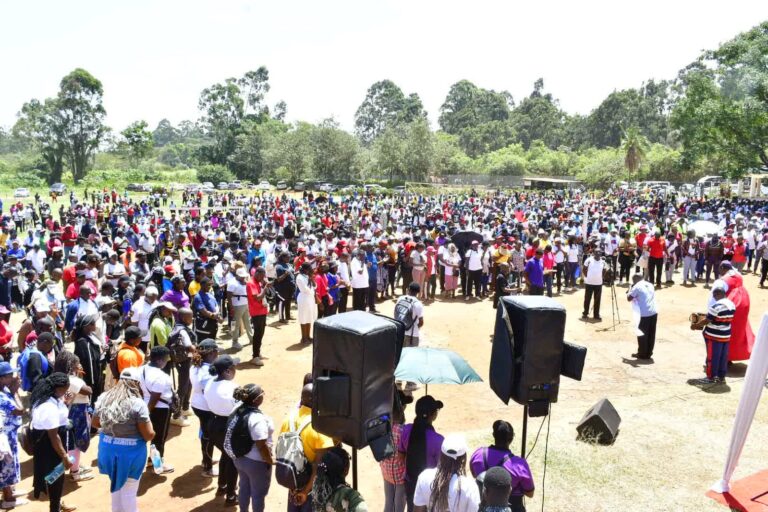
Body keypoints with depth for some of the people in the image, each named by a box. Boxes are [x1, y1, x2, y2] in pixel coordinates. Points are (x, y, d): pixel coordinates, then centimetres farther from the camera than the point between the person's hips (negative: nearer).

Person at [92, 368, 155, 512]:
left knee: (116, 484, 28)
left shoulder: (104, 398, -3)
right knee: (129, 491, 11)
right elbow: (149, 435, -18)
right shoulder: (137, 403, -20)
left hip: (108, 448, 6)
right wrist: (150, 426, 1)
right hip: (130, 451, -6)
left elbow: (95, 423, 12)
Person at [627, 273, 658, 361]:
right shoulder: (650, 285, 16)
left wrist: (630, 291, 13)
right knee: (651, 334, 13)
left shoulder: (637, 287, -5)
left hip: (644, 314, -7)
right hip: (654, 313, 7)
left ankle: (642, 354, 10)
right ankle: (649, 353, 21)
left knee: (642, 334, 4)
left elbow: (629, 298, -6)